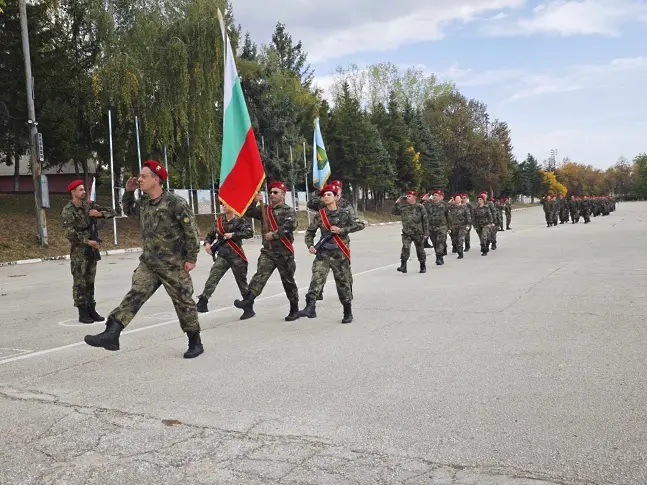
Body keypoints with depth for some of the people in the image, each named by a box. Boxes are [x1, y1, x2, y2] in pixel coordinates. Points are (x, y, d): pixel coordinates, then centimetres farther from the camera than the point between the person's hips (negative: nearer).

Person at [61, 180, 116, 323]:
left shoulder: (88, 206, 9)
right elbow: (70, 233, -18)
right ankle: (83, 313, 2)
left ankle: (91, 310, 17)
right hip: (78, 251, -6)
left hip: (92, 249, 6)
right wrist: (87, 241, -19)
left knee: (90, 281, 11)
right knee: (80, 283, -2)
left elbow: (111, 212, 10)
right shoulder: (67, 211, -8)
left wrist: (100, 213, -8)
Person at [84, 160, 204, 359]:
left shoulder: (176, 203, -17)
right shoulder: (143, 203, 6)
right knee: (134, 295, -5)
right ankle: (111, 335, -10)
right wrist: (128, 192, 11)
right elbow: (128, 211, 28)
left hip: (174, 265, -6)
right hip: (148, 263, 6)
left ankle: (195, 342, 18)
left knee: (183, 302, 4)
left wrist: (191, 258, -14)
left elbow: (192, 231, -15)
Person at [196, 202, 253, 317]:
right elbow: (210, 235, 21)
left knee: (242, 283, 5)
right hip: (222, 256, 4)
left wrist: (233, 235, -24)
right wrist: (207, 243, 1)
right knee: (212, 278, -15)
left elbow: (250, 233, -20)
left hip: (236, 256, -3)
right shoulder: (218, 221, 9)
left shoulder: (240, 220, -5)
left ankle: (249, 309, 16)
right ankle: (203, 301, -20)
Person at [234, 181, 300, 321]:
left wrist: (274, 234, -21)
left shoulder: (288, 211, -5)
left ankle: (294, 310, 19)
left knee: (288, 281, 6)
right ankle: (248, 302, -28)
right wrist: (254, 201, -6)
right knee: (260, 275, -14)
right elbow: (248, 212, 11)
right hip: (267, 251, 4)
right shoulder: (265, 210, 13)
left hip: (284, 252, -4)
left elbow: (290, 226, -22)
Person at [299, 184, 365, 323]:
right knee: (316, 279, -18)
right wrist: (310, 245, -4)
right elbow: (310, 231, 14)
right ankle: (310, 308, -27)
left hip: (340, 254, -1)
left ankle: (348, 313, 20)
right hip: (323, 253, 1)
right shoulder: (319, 215, 7)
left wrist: (341, 230, -15)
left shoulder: (344, 213, 1)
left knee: (343, 282, 5)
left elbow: (361, 225, -7)